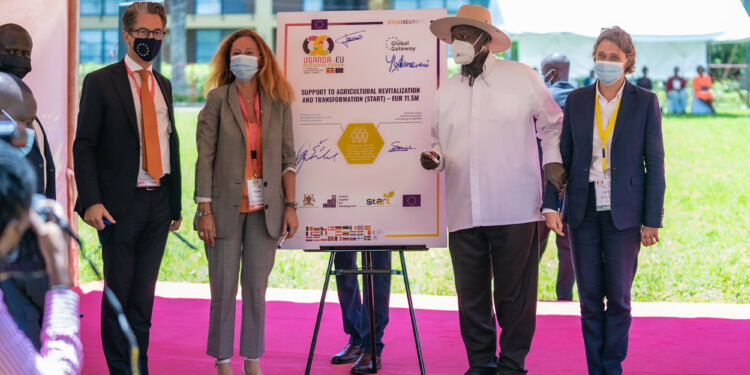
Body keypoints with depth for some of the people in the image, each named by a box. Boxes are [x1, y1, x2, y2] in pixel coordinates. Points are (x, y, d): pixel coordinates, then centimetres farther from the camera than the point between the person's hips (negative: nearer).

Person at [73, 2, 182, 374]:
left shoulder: (163, 84, 15)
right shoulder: (100, 82, -3)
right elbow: (84, 146, -7)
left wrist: (176, 202, 13)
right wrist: (90, 201, -18)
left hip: (158, 203, 5)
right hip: (121, 203, -5)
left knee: (144, 294, 9)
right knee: (118, 294, 3)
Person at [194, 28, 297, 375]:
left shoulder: (279, 102, 4)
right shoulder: (217, 99, -2)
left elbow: (288, 157, 6)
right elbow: (205, 158, -5)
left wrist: (291, 207, 0)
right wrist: (204, 210, -10)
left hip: (264, 209, 2)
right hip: (226, 207, -2)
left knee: (256, 287, 7)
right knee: (223, 289, 2)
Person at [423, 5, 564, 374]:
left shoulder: (522, 77, 3)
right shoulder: (446, 91, 13)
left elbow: (551, 124, 12)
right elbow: (439, 140, 20)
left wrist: (552, 160, -2)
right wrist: (434, 157, -1)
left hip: (514, 209, -3)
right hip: (464, 213, 4)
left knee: (513, 295, 1)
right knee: (471, 296, 6)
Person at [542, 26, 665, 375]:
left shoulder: (645, 102, -2)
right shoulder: (577, 100, 5)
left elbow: (654, 164, -2)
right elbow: (561, 155, 7)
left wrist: (652, 220, -6)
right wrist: (550, 205, -3)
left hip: (623, 214, -2)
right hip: (584, 211, 2)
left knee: (618, 297, 2)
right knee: (589, 297, 4)